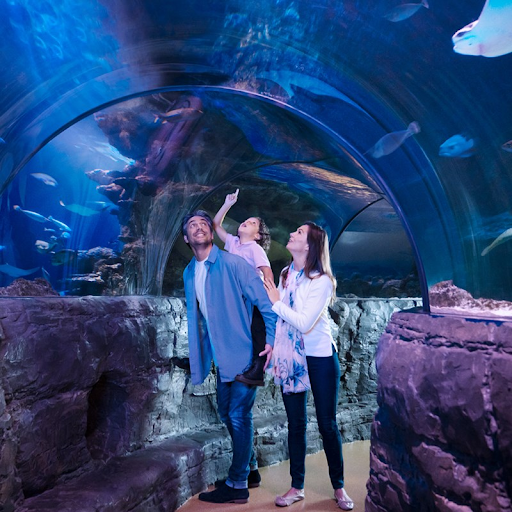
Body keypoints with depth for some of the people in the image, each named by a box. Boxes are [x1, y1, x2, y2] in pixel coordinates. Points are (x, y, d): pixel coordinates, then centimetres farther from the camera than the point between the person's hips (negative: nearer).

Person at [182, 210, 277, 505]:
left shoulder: (233, 264, -16)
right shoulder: (189, 273, 7)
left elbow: (265, 301, -15)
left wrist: (272, 341, -19)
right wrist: (201, 353, 16)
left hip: (244, 353, -7)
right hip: (222, 356, 8)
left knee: (239, 417, 1)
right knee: (227, 414, 18)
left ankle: (237, 485, 18)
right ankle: (248, 469, 38)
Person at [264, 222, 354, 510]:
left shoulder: (322, 281, -16)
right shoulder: (285, 274, 3)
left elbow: (304, 323, -24)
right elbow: (277, 315, 8)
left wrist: (276, 302, -16)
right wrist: (271, 347, 4)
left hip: (321, 358, -4)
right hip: (291, 358, 5)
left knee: (328, 424, 7)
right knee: (296, 424, 12)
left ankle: (339, 487, 26)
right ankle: (297, 487, 26)